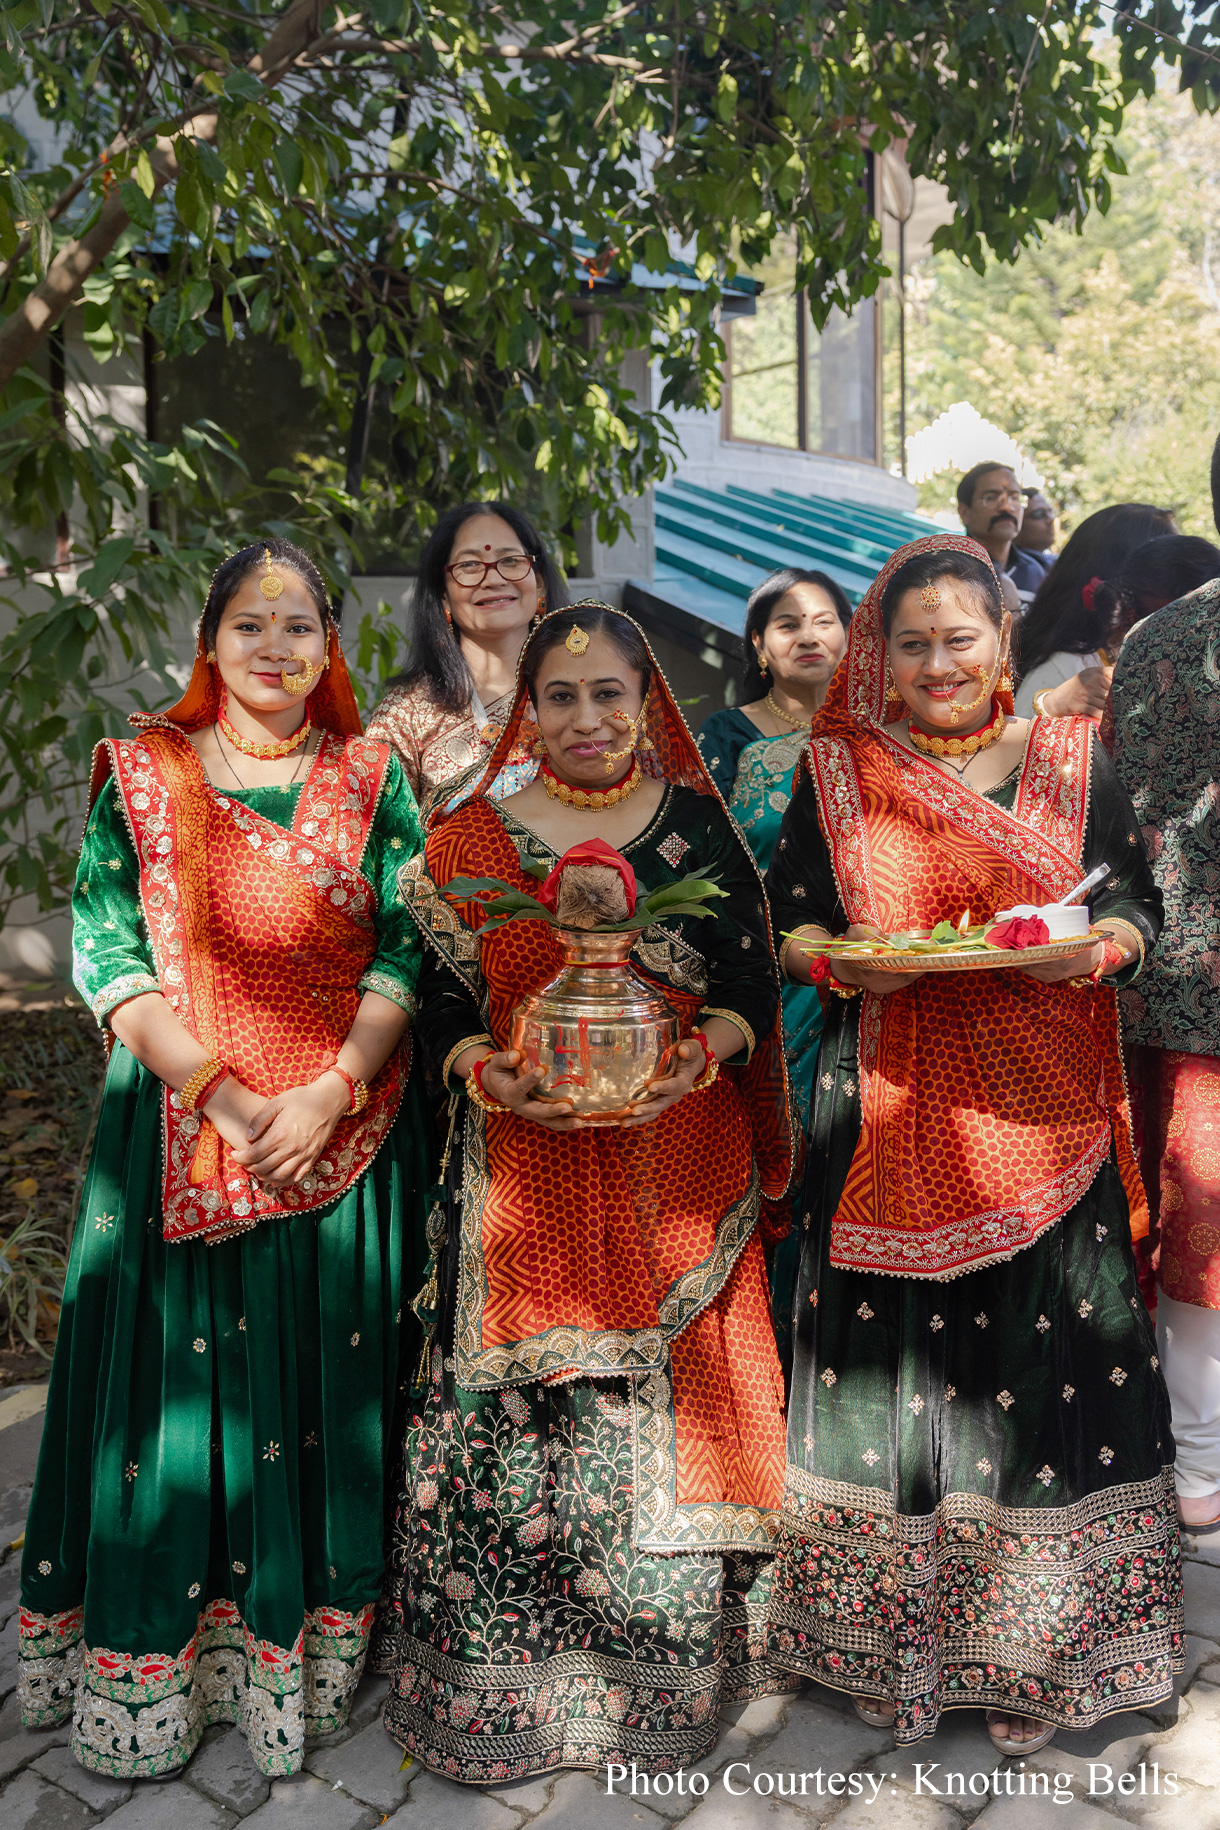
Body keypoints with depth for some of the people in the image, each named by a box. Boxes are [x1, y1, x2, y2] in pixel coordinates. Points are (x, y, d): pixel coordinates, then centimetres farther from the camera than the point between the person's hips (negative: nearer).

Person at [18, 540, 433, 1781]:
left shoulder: (372, 779, 5)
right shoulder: (141, 770, 3)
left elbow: (406, 951, -1)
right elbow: (106, 951, -3)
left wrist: (331, 1092, -14)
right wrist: (218, 1091, -13)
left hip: (344, 1130, 1)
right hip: (179, 1130, 0)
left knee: (319, 1378, 7)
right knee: (171, 1374, 6)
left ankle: (299, 1643, 26)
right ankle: (147, 1662, 26)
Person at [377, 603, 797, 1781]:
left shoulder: (700, 825, 5)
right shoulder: (471, 838, 3)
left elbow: (754, 988, 4)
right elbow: (439, 997, 3)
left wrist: (698, 1056, -14)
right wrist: (490, 1072, -16)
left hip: (680, 1171, 1)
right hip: (528, 1175, 0)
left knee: (672, 1417, 6)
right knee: (511, 1426, 1)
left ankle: (667, 1670, 28)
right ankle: (502, 1679, 24)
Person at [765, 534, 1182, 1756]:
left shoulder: (1069, 764, 8)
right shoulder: (834, 773, 6)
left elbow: (1136, 903, 10)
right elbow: (786, 919, 8)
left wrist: (1095, 951, -11)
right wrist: (840, 961, -12)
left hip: (1038, 1107, 1)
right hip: (886, 1106, 0)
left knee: (1047, 1348, 3)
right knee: (888, 1341, 5)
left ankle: (1046, 1644, 24)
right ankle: (888, 1643, 25)